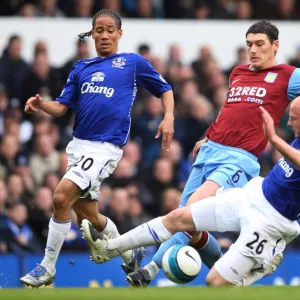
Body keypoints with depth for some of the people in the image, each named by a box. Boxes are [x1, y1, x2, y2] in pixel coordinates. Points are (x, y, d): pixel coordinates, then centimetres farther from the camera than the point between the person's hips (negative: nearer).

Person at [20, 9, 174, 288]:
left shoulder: (133, 62, 4)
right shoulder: (81, 68, 14)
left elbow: (164, 89, 13)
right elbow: (62, 106, 9)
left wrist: (168, 117, -4)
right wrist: (41, 105, -12)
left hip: (106, 147, -6)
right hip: (78, 144, 6)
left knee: (61, 197, -21)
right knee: (85, 211, 13)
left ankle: (47, 268, -10)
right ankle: (129, 255, 36)